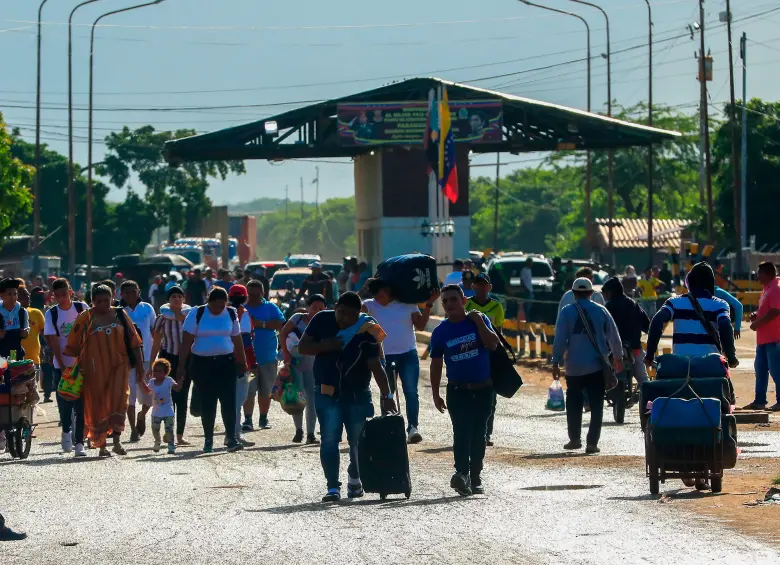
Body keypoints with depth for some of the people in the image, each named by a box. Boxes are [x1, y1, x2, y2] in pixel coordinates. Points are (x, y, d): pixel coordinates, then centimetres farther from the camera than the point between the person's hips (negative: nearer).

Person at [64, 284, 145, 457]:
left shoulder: (120, 315, 9)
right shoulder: (85, 319, 3)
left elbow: (134, 342, 11)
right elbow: (73, 346, 3)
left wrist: (140, 367, 8)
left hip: (119, 366, 1)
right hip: (95, 370, -1)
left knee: (118, 399, -18)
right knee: (97, 405, 2)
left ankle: (116, 441, -17)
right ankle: (101, 446, 11)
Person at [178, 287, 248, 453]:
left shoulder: (231, 314, 4)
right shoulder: (196, 314, -4)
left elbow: (237, 340, 12)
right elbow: (186, 342, -4)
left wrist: (242, 363, 11)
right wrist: (181, 367, -8)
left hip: (226, 363, 1)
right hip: (202, 363, -1)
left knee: (229, 401, -9)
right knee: (207, 403, 3)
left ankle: (231, 439, -11)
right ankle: (208, 440, 14)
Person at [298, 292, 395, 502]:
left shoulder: (366, 332, -12)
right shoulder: (322, 320, -4)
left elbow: (376, 366, -17)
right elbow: (302, 347, -1)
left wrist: (386, 395, -28)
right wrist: (325, 346, -20)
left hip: (358, 394, 0)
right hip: (327, 393, 1)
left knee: (359, 441, 6)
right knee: (329, 440, -8)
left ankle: (355, 479, 31)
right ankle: (333, 487, -7)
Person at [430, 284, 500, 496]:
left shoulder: (479, 320, 1)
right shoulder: (441, 332, 3)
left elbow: (493, 345, -12)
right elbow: (436, 364, 9)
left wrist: (479, 322, -16)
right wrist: (435, 395, 8)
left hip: (482, 390, 1)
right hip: (457, 391, -1)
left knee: (478, 435, 7)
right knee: (462, 431, -18)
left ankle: (475, 479, 17)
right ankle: (462, 473, -33)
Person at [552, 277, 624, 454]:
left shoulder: (567, 312, -3)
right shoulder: (601, 311, 3)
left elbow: (560, 339, -6)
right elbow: (614, 336, 9)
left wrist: (556, 363, -2)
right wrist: (618, 357, 23)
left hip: (574, 367, -1)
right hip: (597, 367, 1)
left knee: (574, 404, 13)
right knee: (596, 405, 3)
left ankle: (574, 438, 15)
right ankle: (592, 443, -3)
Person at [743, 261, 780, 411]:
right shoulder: (767, 289, 17)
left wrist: (757, 323, -16)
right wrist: (756, 316, 9)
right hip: (764, 338, 10)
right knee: (760, 369, 12)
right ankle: (759, 401, 16)